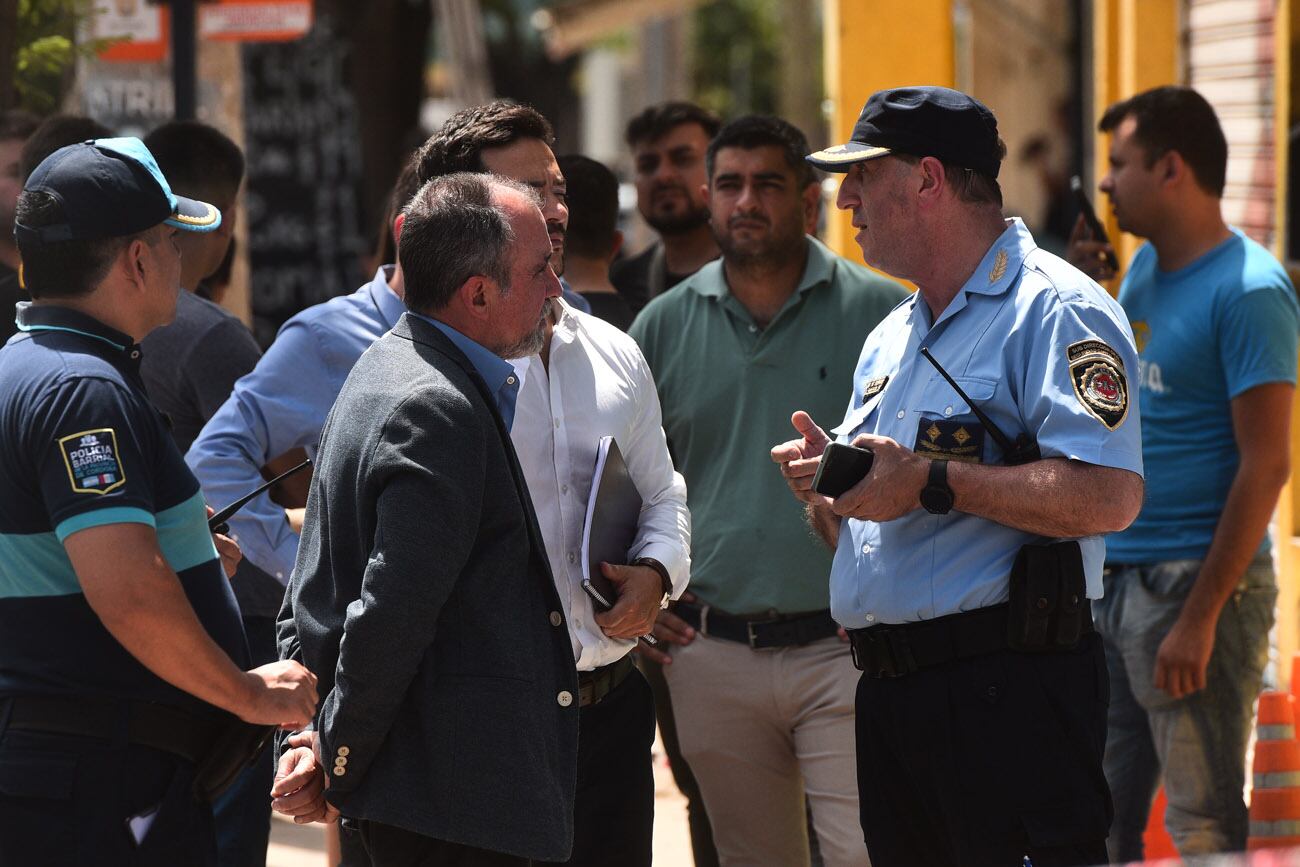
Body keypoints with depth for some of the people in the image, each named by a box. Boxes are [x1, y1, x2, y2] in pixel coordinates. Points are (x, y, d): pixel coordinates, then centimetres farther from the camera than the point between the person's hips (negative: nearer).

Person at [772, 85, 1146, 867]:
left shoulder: (1053, 309, -8)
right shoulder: (891, 338, 22)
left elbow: (1109, 497, -22)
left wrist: (932, 481, -19)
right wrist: (830, 487, 5)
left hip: (1008, 691, -9)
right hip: (888, 698, 9)